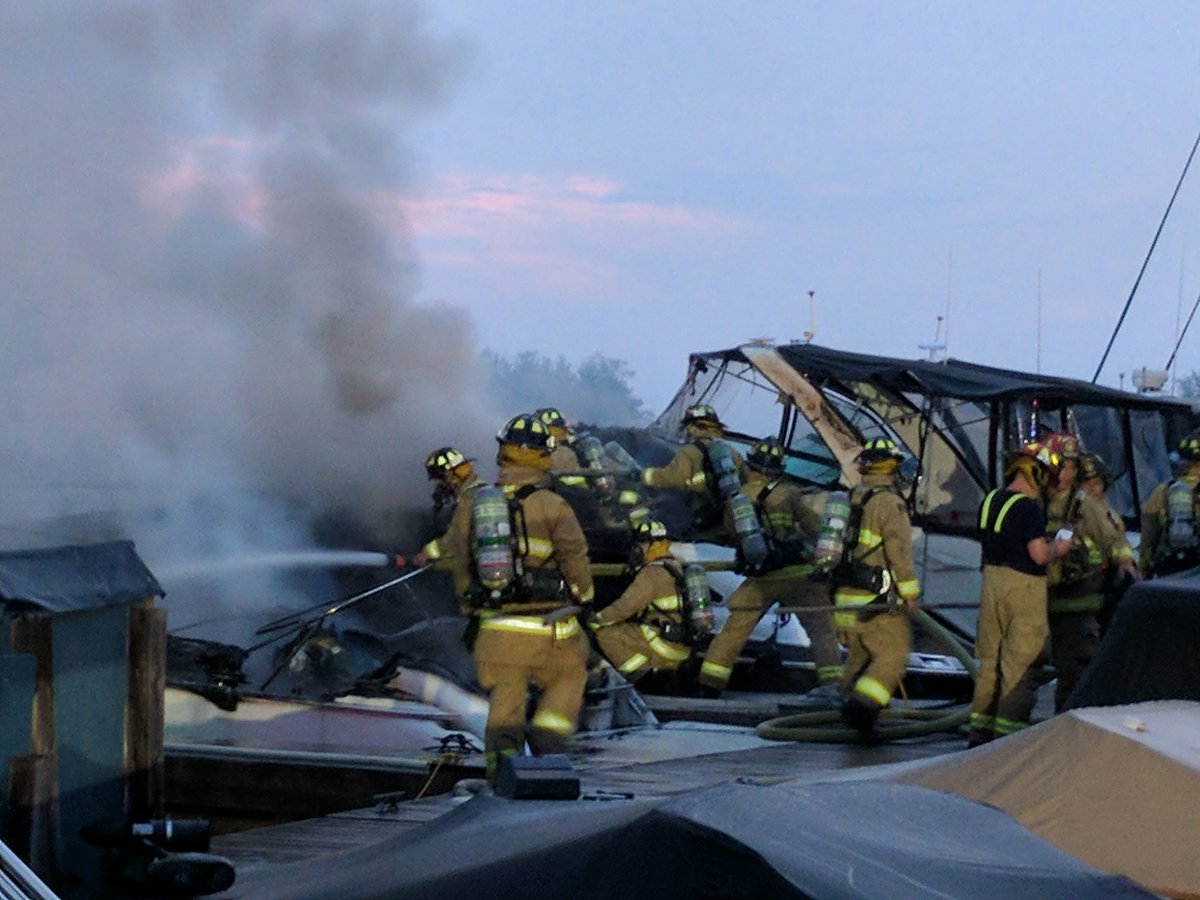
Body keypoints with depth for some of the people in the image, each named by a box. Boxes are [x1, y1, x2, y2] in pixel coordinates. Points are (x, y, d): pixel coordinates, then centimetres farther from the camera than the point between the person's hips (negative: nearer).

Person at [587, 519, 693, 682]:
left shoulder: (653, 572, -13)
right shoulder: (674, 567, 18)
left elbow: (625, 606, -15)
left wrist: (594, 621, -2)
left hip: (665, 643, -10)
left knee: (606, 633, -7)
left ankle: (640, 675, -6)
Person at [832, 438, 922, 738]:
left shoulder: (850, 499, 12)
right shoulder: (889, 502, -13)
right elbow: (900, 551, -15)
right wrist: (910, 592, -7)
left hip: (845, 595, 8)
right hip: (877, 600, -8)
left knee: (858, 655, 18)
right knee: (892, 657, -5)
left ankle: (854, 707, 19)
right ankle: (862, 706, -19)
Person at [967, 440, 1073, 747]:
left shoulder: (990, 501, 8)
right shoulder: (1030, 508, -18)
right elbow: (1039, 555, -23)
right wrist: (1057, 548, -2)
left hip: (992, 580, 8)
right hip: (1023, 585, -8)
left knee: (989, 659, 15)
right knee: (1022, 664, -1)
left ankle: (979, 730, 21)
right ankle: (1009, 731, -2)